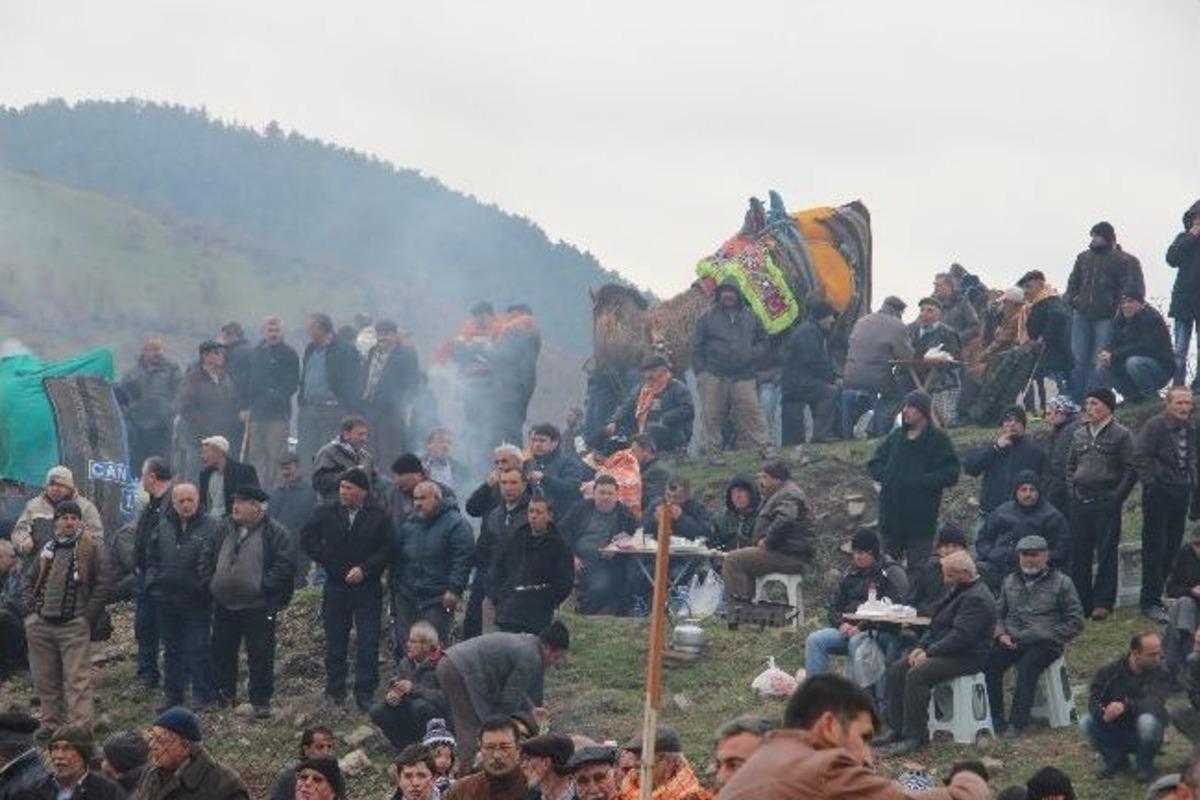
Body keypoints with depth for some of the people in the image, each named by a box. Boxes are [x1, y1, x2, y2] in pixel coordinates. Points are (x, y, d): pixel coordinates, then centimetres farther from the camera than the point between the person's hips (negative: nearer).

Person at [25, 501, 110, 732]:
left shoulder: (92, 548, 1)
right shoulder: (47, 550, 16)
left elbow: (101, 585, -5)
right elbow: (34, 585, 24)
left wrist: (88, 619, -10)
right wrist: (32, 614, 10)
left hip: (74, 626, -5)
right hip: (42, 624, 5)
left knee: (78, 681, -11)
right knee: (45, 680, 10)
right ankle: (51, 726, 20)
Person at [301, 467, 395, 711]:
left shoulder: (378, 517, -2)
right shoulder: (326, 514, 5)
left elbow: (387, 549, -5)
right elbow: (307, 538, 6)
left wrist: (364, 569, -14)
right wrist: (327, 561, -3)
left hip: (367, 588, -2)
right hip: (336, 586, 2)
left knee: (368, 644, -4)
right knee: (335, 642, 7)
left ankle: (365, 693, 0)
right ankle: (334, 691, 15)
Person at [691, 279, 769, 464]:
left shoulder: (750, 317, 9)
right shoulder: (708, 317, 3)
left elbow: (762, 340, 19)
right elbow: (697, 347, 4)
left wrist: (753, 354, -2)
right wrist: (700, 373, -3)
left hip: (743, 377, 1)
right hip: (714, 377, -1)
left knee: (750, 413, -6)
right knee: (713, 416, 1)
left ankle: (761, 447, -4)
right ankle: (714, 453, 8)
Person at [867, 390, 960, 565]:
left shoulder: (938, 439, -4)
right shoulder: (895, 437, 11)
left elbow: (950, 475, -11)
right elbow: (874, 465, 16)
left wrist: (919, 481, -19)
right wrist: (888, 476, -5)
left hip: (920, 517, -5)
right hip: (891, 516, 5)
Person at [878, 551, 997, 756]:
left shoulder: (977, 598, -17)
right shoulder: (958, 590, 17)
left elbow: (961, 636, -25)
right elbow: (937, 625, 21)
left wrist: (929, 653, -22)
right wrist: (921, 647, 4)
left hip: (965, 658, -11)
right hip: (943, 651, 11)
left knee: (917, 675, -30)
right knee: (896, 670, -2)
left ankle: (915, 737, -26)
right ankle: (898, 730, -3)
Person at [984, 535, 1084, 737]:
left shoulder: (1061, 582, 8)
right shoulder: (1010, 582, 22)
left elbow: (1075, 622, 5)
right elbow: (999, 614, 25)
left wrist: (1049, 636, -7)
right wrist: (1001, 634, 3)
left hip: (1044, 643, -4)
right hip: (1012, 642, 4)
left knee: (1027, 665, -34)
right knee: (989, 662, -26)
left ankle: (1018, 722, -33)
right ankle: (995, 719, -22)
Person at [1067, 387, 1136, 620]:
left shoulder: (1120, 434, -3)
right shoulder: (1079, 435, 14)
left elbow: (1130, 470, -5)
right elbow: (1070, 466, 22)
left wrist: (1117, 496, -9)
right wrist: (1072, 490, 9)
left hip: (1106, 502, -5)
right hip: (1080, 502, 5)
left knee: (1106, 553, -3)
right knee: (1079, 554, 6)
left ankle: (1103, 602, 0)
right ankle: (1081, 602, 12)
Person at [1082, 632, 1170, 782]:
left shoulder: (1159, 673, -14)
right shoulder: (1110, 672, -7)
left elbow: (1155, 704, -29)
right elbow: (1093, 701, -15)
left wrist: (1125, 706, -45)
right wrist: (1102, 712, -38)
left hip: (1140, 735, -2)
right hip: (1116, 733, 2)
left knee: (1147, 721, -35)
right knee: (1086, 722, -23)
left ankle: (1144, 765, -6)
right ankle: (1116, 761, 3)